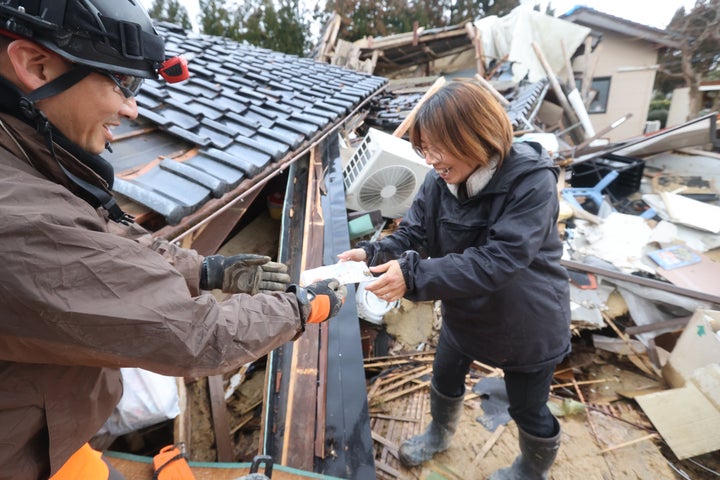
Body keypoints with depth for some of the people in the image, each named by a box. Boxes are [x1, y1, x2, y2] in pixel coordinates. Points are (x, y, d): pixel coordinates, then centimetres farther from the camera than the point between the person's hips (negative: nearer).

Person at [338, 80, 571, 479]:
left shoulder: (532, 181, -30)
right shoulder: (440, 181, -12)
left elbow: (498, 260, -38)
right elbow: (411, 234, -11)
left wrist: (414, 276, -45)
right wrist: (372, 253, -32)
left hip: (527, 324, -5)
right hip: (464, 312, 6)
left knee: (528, 410, 18)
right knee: (444, 380, 26)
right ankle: (440, 433, 60)